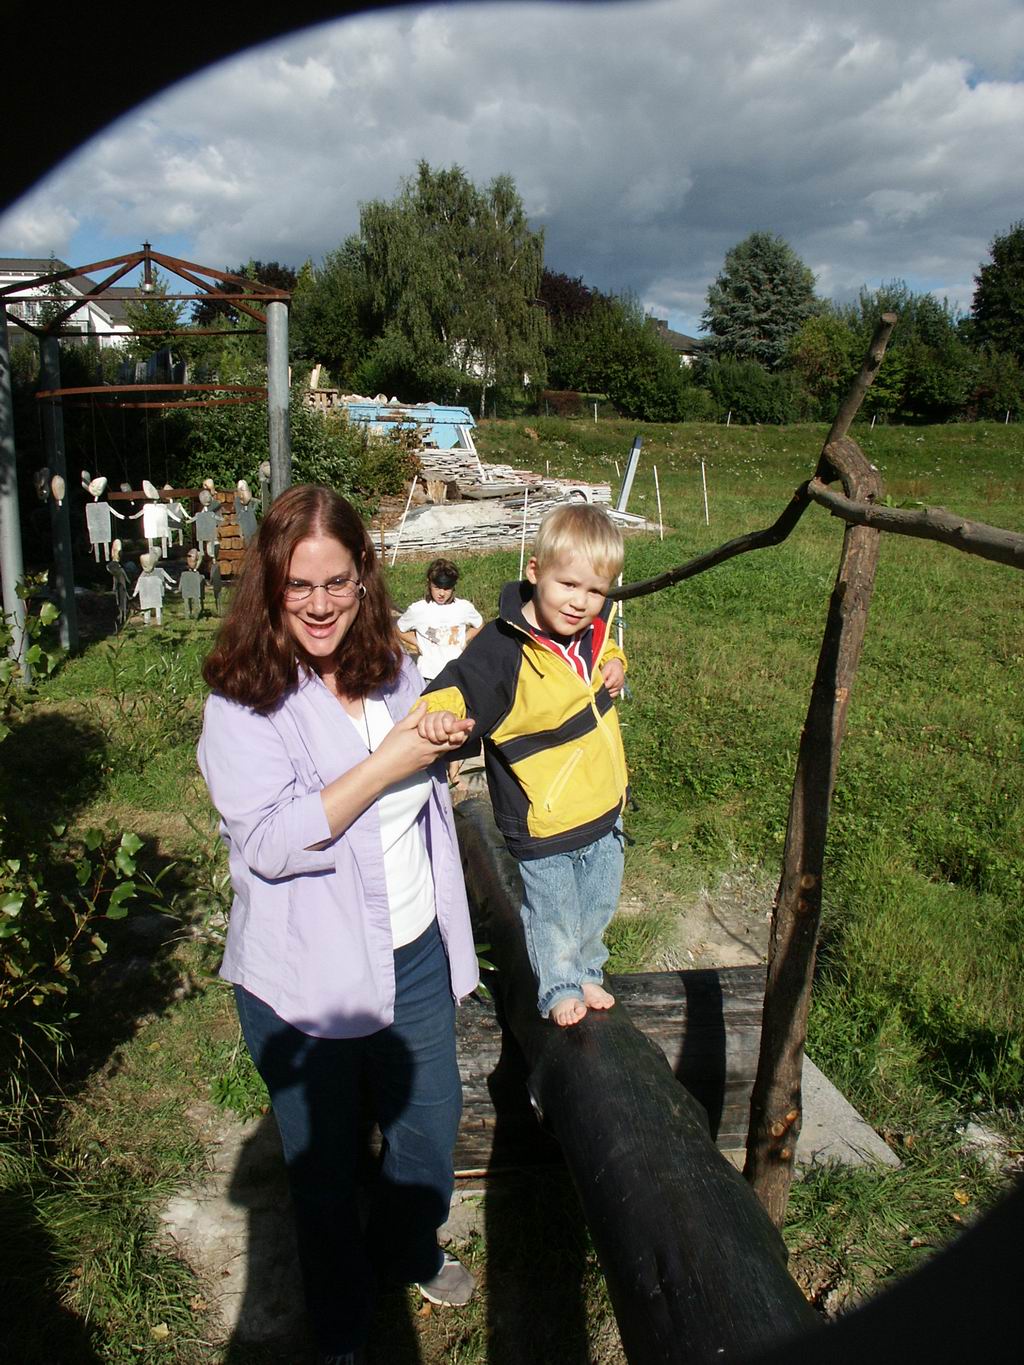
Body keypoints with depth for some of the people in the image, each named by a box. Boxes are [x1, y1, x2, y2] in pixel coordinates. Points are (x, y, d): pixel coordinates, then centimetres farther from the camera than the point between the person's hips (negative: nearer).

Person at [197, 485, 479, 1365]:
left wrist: (448, 737, 0)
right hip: (307, 980, -5)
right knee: (325, 1164, 17)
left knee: (430, 1125, 23)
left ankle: (406, 1252, 56)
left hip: (414, 956, 5)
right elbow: (268, 843, -27)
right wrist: (386, 763, -30)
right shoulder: (244, 699, -17)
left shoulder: (390, 665, 0)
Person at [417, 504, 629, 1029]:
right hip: (544, 825, -6)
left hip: (604, 808, 7)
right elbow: (460, 685, -29)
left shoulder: (594, 624, -5)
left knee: (597, 907, 27)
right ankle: (559, 988, 44)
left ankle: (586, 973, 54)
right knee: (552, 917, 16)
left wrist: (614, 664, -4)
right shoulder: (502, 647, -27)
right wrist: (442, 712, -51)